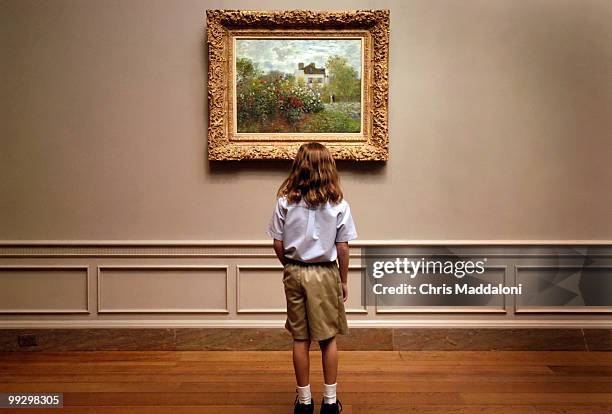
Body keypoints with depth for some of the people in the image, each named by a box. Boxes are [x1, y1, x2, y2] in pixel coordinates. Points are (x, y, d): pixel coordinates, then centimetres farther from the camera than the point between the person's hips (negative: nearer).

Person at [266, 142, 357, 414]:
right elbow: (342, 248, -6)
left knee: (300, 339, 11)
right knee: (328, 339, 11)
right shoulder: (338, 205, -8)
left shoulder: (285, 202, -6)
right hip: (326, 274, -1)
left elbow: (278, 244, -4)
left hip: (295, 273, 1)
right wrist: (343, 280, 6)